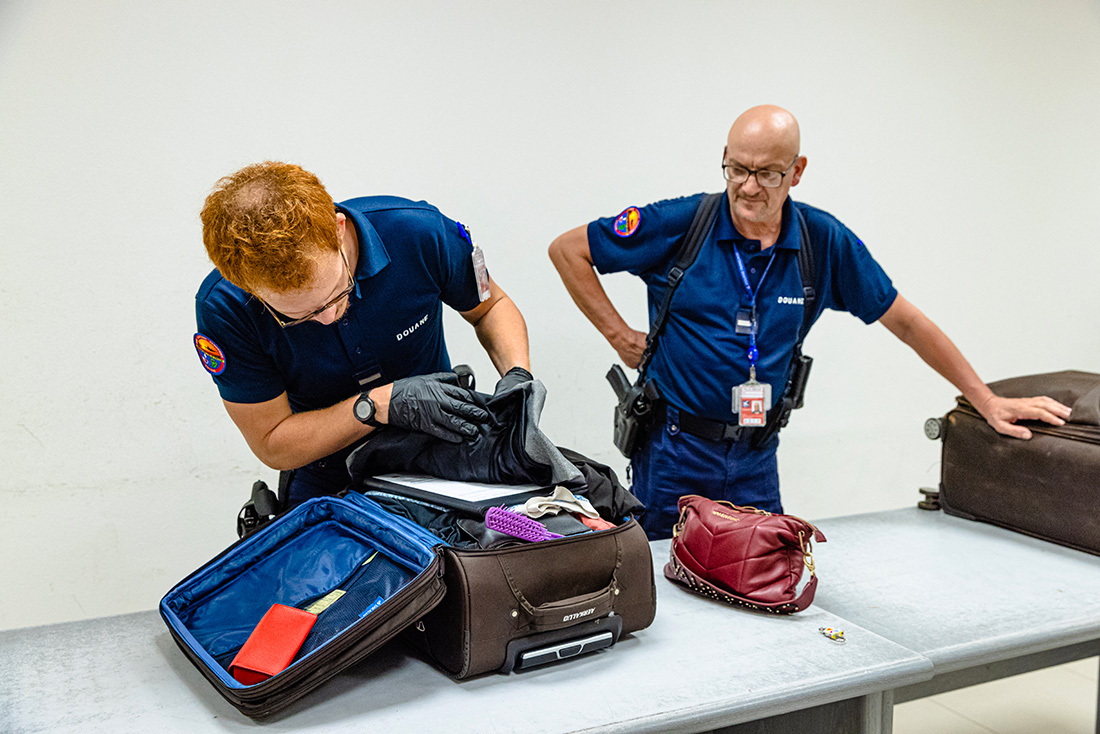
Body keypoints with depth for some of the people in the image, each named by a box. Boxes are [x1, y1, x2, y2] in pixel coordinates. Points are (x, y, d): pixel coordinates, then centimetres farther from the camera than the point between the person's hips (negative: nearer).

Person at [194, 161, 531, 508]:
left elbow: (491, 305, 0)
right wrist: (379, 405, -27)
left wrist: (517, 374, -18)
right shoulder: (223, 308, -22)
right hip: (328, 485, 1)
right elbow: (272, 445, -14)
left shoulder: (419, 232, -21)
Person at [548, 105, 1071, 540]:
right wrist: (619, 335, -5)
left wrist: (987, 402, 9)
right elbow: (567, 249, -2)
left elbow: (904, 321, 6)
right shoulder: (680, 225, -10)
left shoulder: (825, 242, -3)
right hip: (675, 449, -2)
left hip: (754, 459, 3)